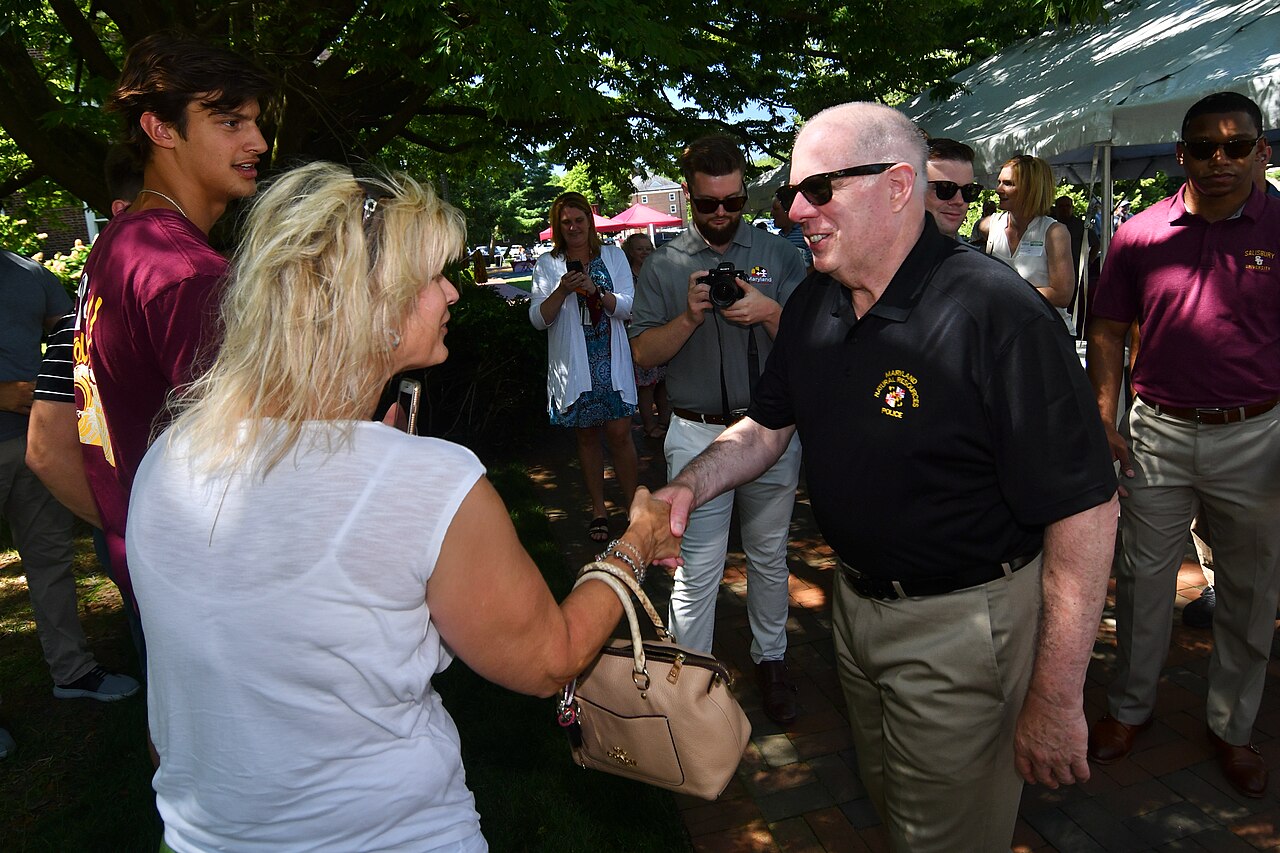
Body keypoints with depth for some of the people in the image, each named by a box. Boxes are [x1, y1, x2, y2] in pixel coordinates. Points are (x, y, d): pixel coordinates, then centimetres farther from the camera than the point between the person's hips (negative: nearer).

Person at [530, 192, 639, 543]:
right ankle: (598, 509, 21)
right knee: (586, 435, 8)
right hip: (573, 366, 1)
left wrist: (595, 290, -19)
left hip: (612, 362, 0)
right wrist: (562, 291, -19)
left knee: (619, 434, -4)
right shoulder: (547, 265, 5)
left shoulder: (613, 256, 7)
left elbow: (628, 306, -2)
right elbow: (538, 318, -2)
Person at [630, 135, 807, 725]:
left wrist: (770, 312, -17)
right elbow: (643, 352, 0)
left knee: (769, 556, 15)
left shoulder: (780, 255, 5)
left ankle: (770, 661, 33)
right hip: (697, 436, -1)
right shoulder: (663, 266, 4)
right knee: (697, 570, 1)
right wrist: (688, 317, -16)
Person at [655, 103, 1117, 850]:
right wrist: (690, 486, -13)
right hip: (857, 598, 7)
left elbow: (1085, 508, -26)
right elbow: (767, 426, 8)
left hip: (962, 622, -7)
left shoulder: (998, 315, -27)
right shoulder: (812, 305, -2)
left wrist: (1057, 700, -22)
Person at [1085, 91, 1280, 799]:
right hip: (1157, 432, 1)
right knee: (1143, 578, 10)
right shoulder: (1139, 234, 0)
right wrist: (1104, 421, -2)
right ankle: (1130, 707, 28)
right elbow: (1108, 332, 5)